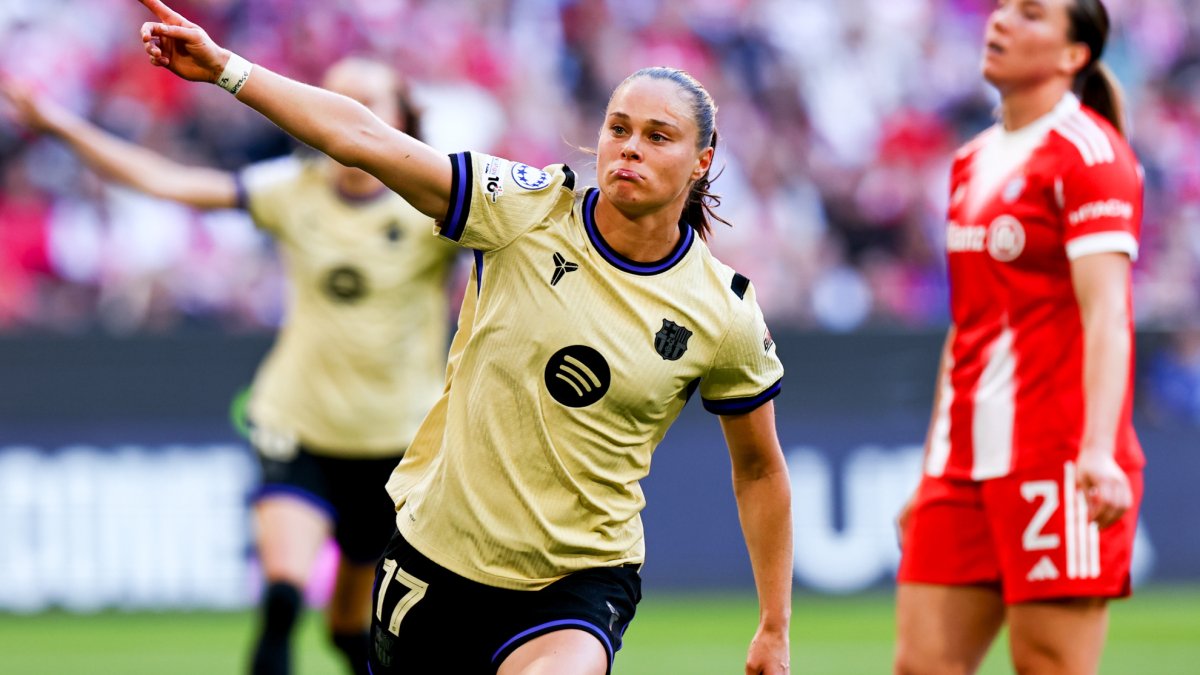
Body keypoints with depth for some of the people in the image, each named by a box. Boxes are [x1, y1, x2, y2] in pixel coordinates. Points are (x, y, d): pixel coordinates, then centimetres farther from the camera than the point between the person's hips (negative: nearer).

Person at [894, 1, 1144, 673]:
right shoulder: (972, 162, 17)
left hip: (1056, 461, -8)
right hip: (967, 460, 8)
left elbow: (1106, 315, -17)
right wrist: (931, 474, 21)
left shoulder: (1088, 153, -7)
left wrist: (1096, 453, -29)